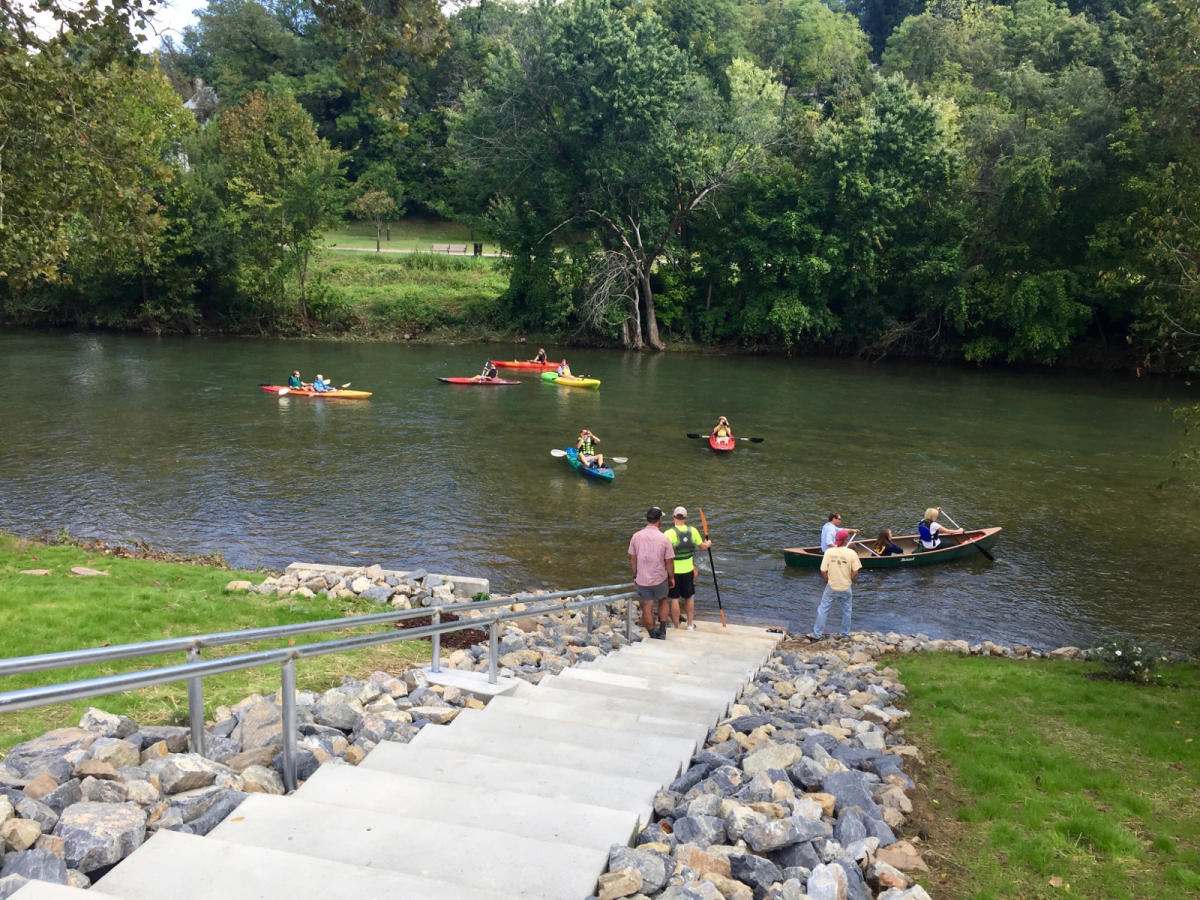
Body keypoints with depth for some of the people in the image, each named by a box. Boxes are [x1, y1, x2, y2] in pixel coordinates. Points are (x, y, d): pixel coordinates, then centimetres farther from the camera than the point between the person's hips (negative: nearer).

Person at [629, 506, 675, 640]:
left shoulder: (636, 536, -6)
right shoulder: (664, 538, -14)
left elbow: (632, 559, 2)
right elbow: (669, 562, -8)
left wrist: (635, 576, 15)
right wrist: (671, 578, 7)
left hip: (642, 579, 1)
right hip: (660, 579, -1)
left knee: (647, 608, 11)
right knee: (662, 602, 23)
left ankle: (653, 636, 20)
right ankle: (662, 631, 21)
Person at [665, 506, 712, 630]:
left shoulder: (670, 533, -20)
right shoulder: (692, 530, -6)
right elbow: (702, 546, 8)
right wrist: (707, 544, 30)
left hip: (673, 570, -4)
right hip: (688, 569, 4)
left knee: (674, 599, 8)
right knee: (689, 597, 20)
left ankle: (676, 627, 16)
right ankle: (690, 624, 30)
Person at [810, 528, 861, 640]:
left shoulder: (829, 552, -11)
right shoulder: (852, 553, -13)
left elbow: (823, 571, -9)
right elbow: (855, 572, -11)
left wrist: (828, 581, 8)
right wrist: (850, 581, 9)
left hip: (831, 588, 0)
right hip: (846, 588, 0)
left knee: (823, 610, 12)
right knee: (846, 611, 19)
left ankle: (817, 634, 16)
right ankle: (846, 634, 32)